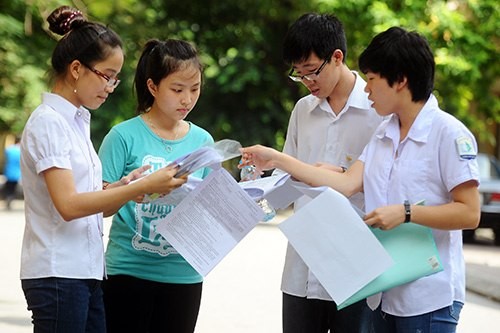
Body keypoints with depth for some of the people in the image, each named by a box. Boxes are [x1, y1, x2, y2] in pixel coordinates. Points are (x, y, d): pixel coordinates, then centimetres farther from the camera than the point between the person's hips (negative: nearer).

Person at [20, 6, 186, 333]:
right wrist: (142, 186, -22)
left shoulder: (77, 120, 15)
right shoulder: (48, 122, -11)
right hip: (58, 273, -8)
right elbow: (68, 205, -20)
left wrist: (124, 186, -6)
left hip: (86, 271, 8)